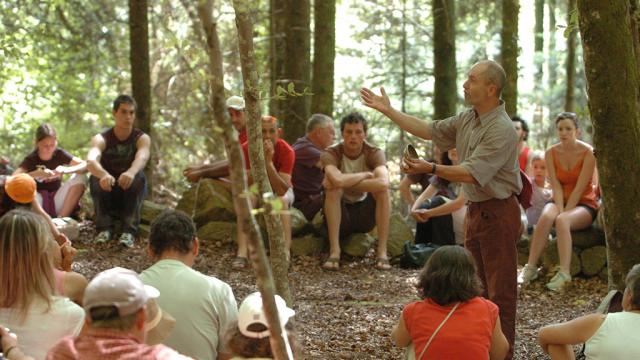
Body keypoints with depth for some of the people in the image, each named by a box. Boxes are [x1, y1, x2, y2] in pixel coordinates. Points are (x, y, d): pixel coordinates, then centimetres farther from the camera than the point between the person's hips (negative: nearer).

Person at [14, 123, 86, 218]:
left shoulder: (60, 154, -2)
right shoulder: (31, 159, -8)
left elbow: (85, 165, -11)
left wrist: (66, 170, -29)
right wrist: (37, 174, -36)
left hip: (57, 199, 2)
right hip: (39, 202, -2)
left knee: (78, 178, -19)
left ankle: (61, 218, -21)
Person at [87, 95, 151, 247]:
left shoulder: (142, 138, -11)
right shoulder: (101, 139, -11)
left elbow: (142, 158, -35)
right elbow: (90, 161, -34)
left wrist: (131, 172, -59)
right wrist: (104, 175, -58)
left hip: (131, 193, 0)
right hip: (108, 192, 0)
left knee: (138, 176, -32)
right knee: (96, 177, -31)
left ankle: (129, 230, -35)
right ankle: (104, 228, -27)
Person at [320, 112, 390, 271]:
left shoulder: (375, 153, -11)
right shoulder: (331, 154, -15)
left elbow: (383, 182, -34)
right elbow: (337, 180, -39)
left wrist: (346, 182, -31)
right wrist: (366, 174, -25)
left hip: (365, 215, 1)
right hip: (339, 214, -1)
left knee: (382, 187, -25)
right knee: (333, 186, -29)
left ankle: (382, 252, -23)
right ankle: (334, 251, -30)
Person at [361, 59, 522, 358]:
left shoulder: (501, 129, -20)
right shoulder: (467, 119, 9)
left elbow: (471, 174, -26)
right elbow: (429, 130, 16)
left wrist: (431, 169, -32)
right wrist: (388, 110, 14)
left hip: (498, 212, -10)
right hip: (475, 209, 10)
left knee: (500, 289, -4)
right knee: (478, 287, 17)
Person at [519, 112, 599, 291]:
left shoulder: (588, 152, -12)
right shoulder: (551, 153, -1)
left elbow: (579, 189, -17)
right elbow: (556, 186, -7)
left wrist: (563, 214, -21)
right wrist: (560, 210, -21)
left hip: (584, 204, -3)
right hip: (560, 201, 3)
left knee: (562, 221, -35)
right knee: (546, 217, -32)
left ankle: (564, 273, -41)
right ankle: (530, 267, -31)